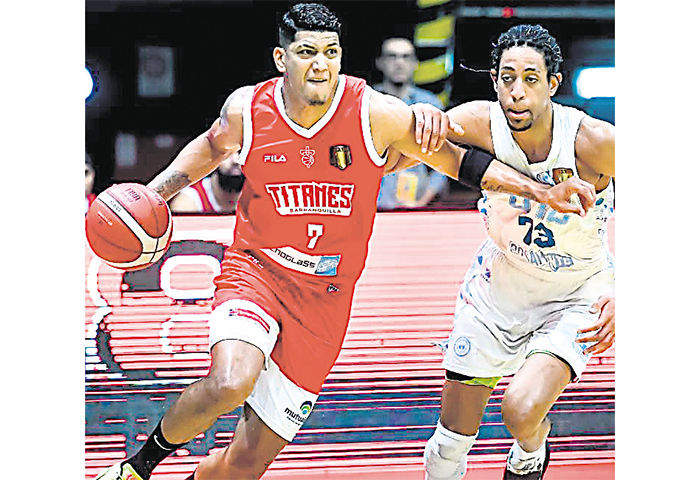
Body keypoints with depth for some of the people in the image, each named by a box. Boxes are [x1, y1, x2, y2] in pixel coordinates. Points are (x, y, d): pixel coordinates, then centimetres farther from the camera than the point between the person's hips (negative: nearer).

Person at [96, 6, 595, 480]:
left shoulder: (377, 115, -13)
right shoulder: (246, 109, -8)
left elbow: (454, 159, 0)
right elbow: (212, 147, 16)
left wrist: (542, 191, -6)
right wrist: (154, 192, 4)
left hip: (323, 298, 1)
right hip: (255, 270, 0)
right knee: (230, 384, -32)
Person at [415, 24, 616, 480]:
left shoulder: (595, 142, -27)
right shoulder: (481, 123, -21)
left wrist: (622, 294, -26)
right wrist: (422, 116, -41)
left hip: (575, 298, -3)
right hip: (497, 288, 3)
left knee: (522, 409, -25)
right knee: (453, 435, 5)